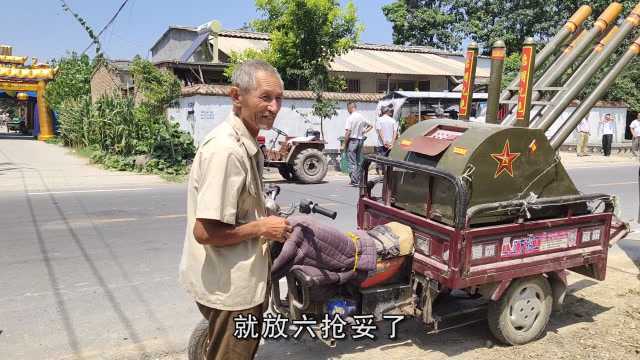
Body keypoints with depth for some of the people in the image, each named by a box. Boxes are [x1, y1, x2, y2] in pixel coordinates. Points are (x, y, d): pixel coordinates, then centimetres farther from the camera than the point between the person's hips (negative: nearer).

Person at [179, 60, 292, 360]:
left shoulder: (246, 143, 5)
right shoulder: (226, 149, -26)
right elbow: (205, 232, -28)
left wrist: (265, 219, 3)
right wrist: (263, 227, -19)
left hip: (240, 280, 9)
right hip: (228, 288, -9)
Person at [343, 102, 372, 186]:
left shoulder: (350, 117, -12)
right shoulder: (362, 117, 7)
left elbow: (348, 132, -16)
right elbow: (370, 126, 20)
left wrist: (345, 144, -9)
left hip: (352, 140, -6)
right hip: (360, 140, 6)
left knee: (352, 162, -2)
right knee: (358, 161, 14)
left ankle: (354, 181, -5)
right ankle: (358, 180, 19)